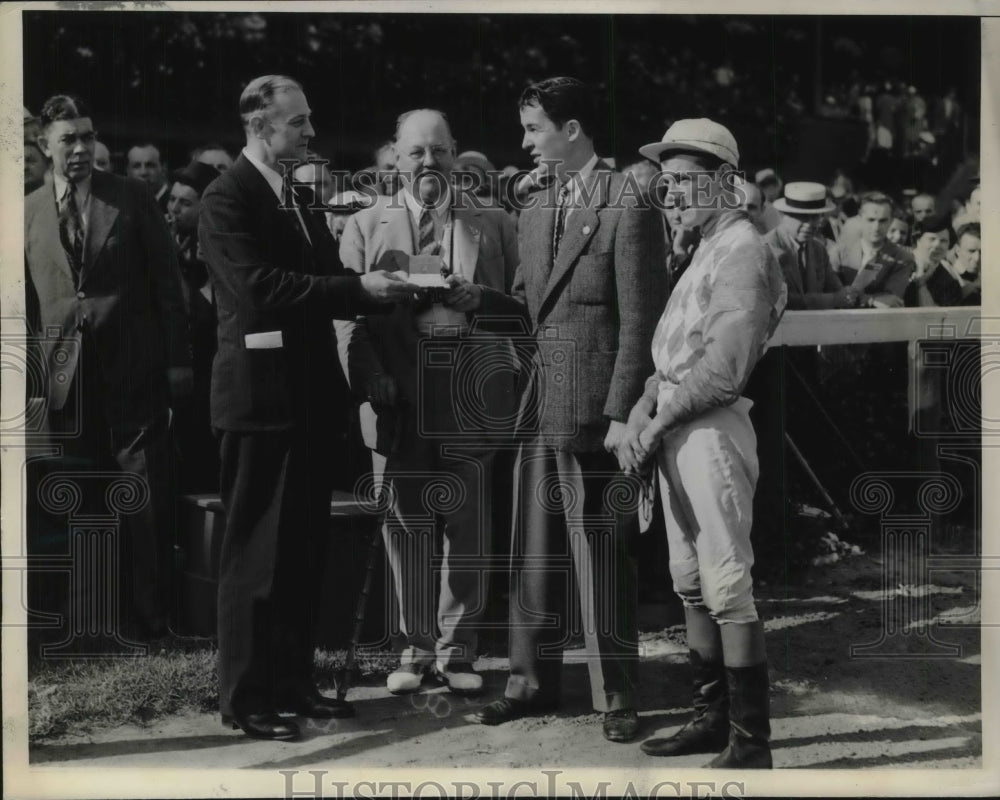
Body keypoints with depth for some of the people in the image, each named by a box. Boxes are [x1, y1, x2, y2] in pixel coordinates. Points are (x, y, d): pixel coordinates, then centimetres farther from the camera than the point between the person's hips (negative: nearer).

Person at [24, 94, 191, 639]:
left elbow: (166, 283, 2)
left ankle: (151, 618, 4)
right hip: (65, 379, 2)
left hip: (134, 371, -2)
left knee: (147, 502, -3)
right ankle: (94, 619, 15)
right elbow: (22, 306, 10)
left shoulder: (132, 199, 3)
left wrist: (177, 363, -3)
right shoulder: (26, 213, 8)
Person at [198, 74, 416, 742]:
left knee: (304, 548, 13)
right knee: (257, 549, -2)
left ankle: (293, 680, 23)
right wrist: (356, 289, -22)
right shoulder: (228, 198, -10)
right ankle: (246, 696, 6)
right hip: (262, 393, -8)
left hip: (312, 394, 8)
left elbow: (323, 281, 17)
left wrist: (374, 287, -2)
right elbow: (258, 284, -22)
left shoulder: (299, 199, 17)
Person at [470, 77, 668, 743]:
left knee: (602, 556, 0)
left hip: (596, 411, -7)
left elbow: (640, 321, -12)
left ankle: (616, 695, 11)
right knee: (535, 551, 12)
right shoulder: (536, 212, 15)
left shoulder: (628, 208, -9)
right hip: (541, 406, 7)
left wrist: (623, 414, -16)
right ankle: (534, 680, 23)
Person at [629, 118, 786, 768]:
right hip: (678, 433, 10)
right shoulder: (705, 249, 18)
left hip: (713, 428, -10)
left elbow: (725, 367, -19)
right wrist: (646, 404, 3)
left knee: (727, 588, -8)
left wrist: (661, 416, -12)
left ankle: (751, 743, -3)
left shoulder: (742, 250, -11)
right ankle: (714, 718, 24)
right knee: (691, 585, 14)